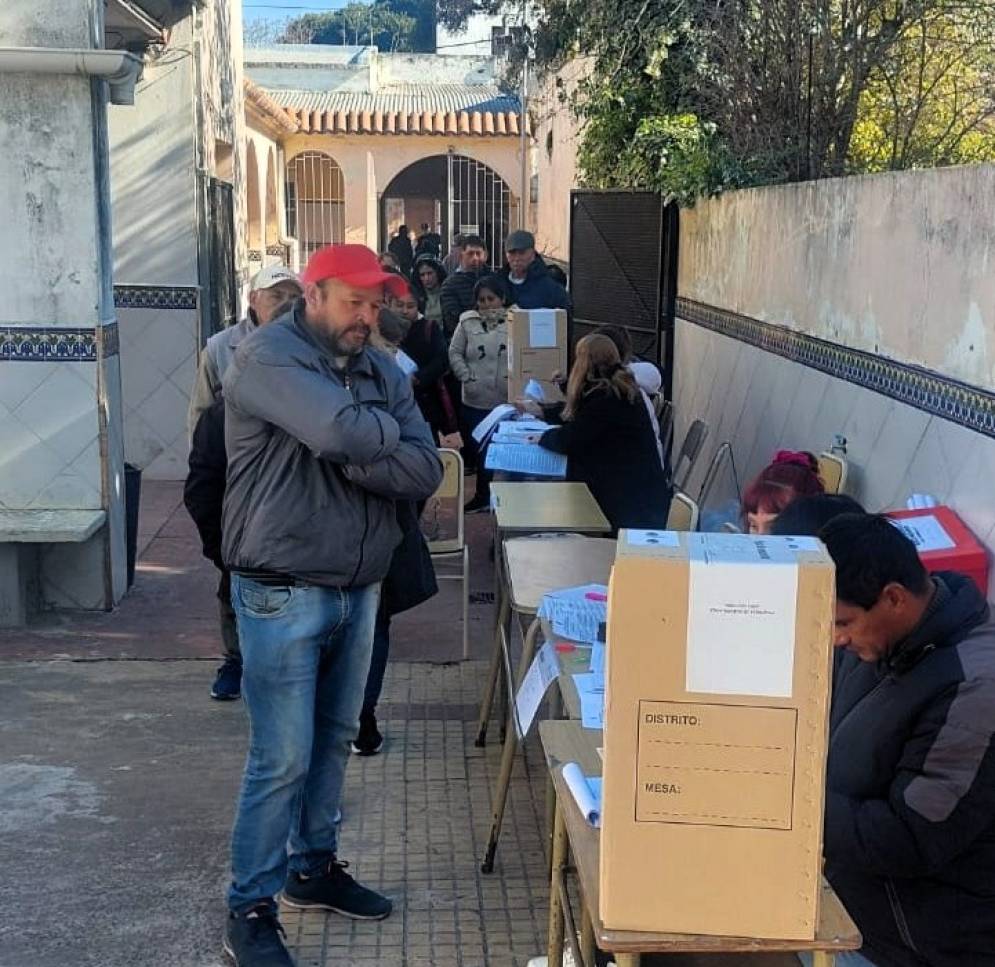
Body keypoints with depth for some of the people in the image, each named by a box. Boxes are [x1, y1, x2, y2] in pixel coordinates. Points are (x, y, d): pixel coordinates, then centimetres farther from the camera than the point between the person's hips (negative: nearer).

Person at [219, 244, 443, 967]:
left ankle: (314, 867, 37)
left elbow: (426, 471, -6)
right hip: (283, 594, -7)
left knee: (335, 739, 18)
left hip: (360, 589, 7)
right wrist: (387, 430, -10)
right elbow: (341, 428, -31)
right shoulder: (267, 358, -14)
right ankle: (250, 908, 15)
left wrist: (350, 458, -19)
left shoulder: (383, 372, 6)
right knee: (283, 758, -1)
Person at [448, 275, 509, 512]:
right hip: (475, 400, 3)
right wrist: (466, 377, -4)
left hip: (508, 401, -3)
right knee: (477, 448, 11)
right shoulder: (468, 322, 5)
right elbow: (455, 353, 7)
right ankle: (482, 494, 26)